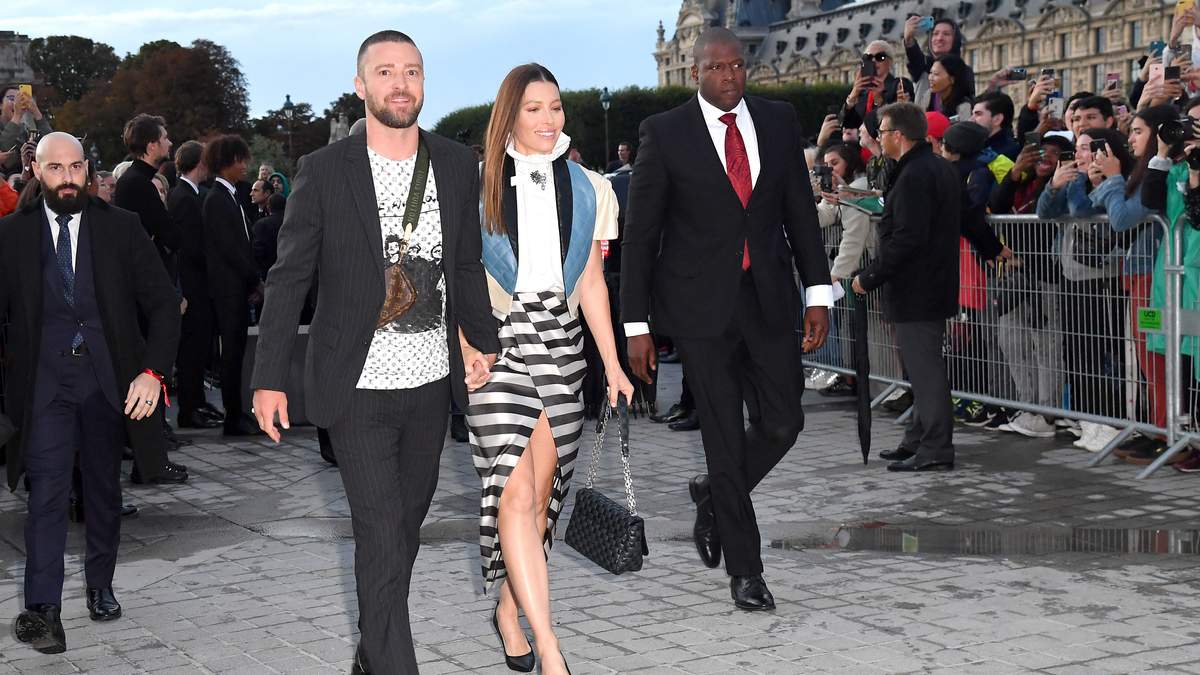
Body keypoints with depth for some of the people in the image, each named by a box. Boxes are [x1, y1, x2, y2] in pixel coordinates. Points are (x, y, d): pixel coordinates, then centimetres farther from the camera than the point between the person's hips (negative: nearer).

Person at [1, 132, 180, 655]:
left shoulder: (120, 228, 1)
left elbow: (162, 303, 1)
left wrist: (153, 372, -11)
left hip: (108, 376, 2)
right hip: (45, 377, -1)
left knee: (104, 486, 13)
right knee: (48, 489, -9)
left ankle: (100, 586, 30)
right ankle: (43, 610, -7)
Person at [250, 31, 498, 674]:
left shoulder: (457, 163, 5)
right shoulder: (324, 170, -6)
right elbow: (288, 278, -3)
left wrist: (482, 341, 3)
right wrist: (269, 378, -6)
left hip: (432, 383, 5)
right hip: (358, 388, -4)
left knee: (406, 526, 15)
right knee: (381, 538, -7)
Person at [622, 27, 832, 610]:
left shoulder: (779, 121, 6)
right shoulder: (664, 132, -4)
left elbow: (800, 209, 9)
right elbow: (640, 233, -3)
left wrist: (817, 293, 1)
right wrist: (636, 325, -6)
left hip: (768, 298, 3)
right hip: (701, 302, -3)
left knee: (782, 425, 2)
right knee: (724, 435, 1)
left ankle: (712, 496, 33)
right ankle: (744, 569, 14)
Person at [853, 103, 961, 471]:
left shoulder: (913, 176, -20)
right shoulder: (943, 168, 13)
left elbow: (906, 238, -25)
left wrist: (869, 277, -19)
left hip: (913, 289, -11)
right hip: (936, 285, 11)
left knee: (924, 369, -7)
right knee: (924, 368, 17)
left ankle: (935, 450, -4)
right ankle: (919, 440, 26)